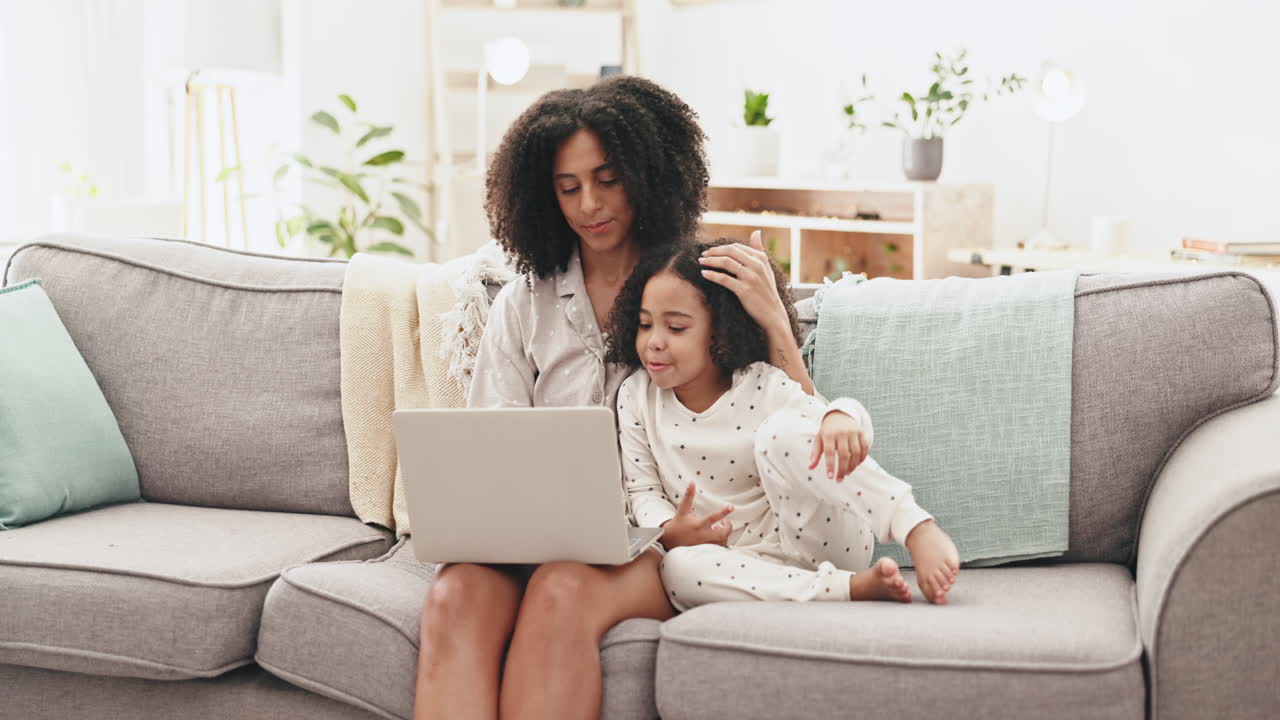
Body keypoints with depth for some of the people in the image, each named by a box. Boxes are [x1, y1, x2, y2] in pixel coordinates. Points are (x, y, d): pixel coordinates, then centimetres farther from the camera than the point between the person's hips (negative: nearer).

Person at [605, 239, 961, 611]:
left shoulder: (763, 386, -5)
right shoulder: (636, 397, 4)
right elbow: (643, 490, 7)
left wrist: (841, 418, -43)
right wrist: (670, 532, -15)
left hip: (823, 547, -3)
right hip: (744, 560, 3)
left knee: (782, 431, -29)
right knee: (679, 568, -35)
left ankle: (923, 532, -34)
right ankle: (851, 587, -32)